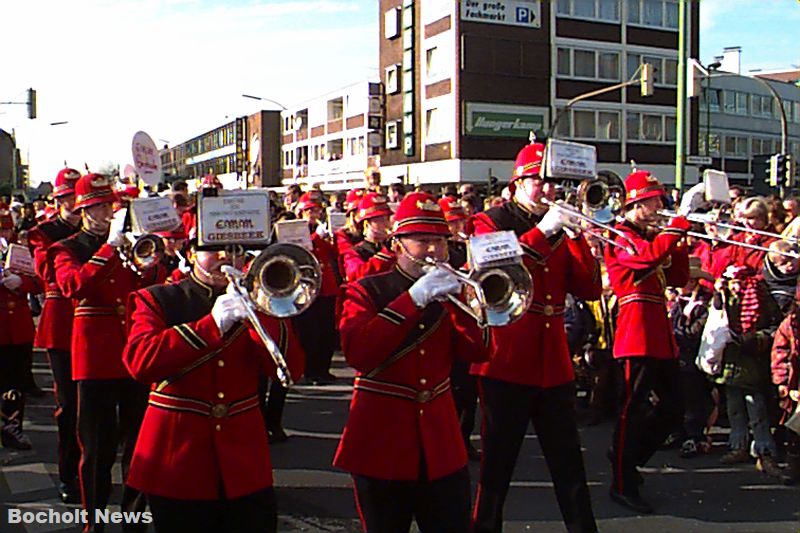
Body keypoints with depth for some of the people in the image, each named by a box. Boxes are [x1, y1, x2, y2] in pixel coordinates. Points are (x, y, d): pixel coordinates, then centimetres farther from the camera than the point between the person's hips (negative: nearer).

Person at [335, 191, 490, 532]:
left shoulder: (447, 290, 10)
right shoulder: (366, 292, -3)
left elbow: (476, 351, -2)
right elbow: (357, 353, -23)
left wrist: (458, 299, -16)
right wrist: (414, 298, -26)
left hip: (442, 448, 3)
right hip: (382, 446, -3)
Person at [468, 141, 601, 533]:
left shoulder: (559, 229, 15)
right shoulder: (489, 222, 1)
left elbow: (590, 289, 5)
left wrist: (576, 235, -6)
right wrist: (542, 231, -21)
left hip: (554, 365, 5)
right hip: (506, 364, -5)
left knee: (569, 464, 11)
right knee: (497, 464, 4)